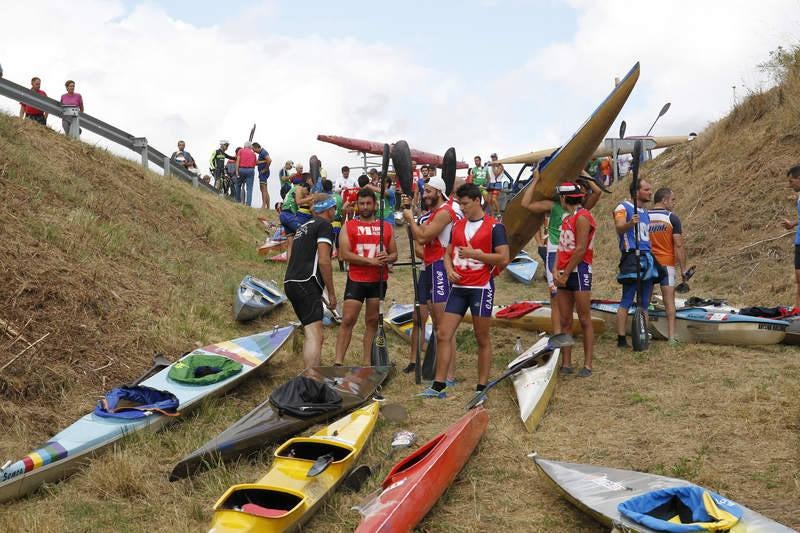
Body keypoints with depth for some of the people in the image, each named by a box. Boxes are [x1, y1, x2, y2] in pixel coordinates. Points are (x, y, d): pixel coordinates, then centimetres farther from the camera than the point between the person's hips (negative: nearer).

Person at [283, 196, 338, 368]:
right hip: (306, 283, -9)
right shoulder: (325, 225, -2)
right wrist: (331, 293, -8)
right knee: (315, 336, -17)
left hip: (290, 282, 9)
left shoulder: (303, 227, 24)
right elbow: (323, 260, -12)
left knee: (312, 334, 15)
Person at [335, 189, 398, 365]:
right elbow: (344, 254, -9)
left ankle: (366, 362, 14)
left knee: (372, 321, 7)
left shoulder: (386, 227, 10)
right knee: (347, 320, -7)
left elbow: (394, 254, 13)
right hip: (356, 280, -3)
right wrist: (371, 261, -17)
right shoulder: (349, 226, 1)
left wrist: (387, 258, -12)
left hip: (379, 281, 3)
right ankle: (338, 362, -6)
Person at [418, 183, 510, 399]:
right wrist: (449, 270, -1)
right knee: (443, 334, 1)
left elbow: (503, 259, -12)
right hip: (458, 287, 6)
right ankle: (438, 386, 7)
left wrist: (475, 254, -17)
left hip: (481, 288, -6)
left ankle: (481, 388, 12)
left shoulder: (494, 227, -6)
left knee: (482, 339, 3)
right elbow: (448, 253, 19)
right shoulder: (457, 226, 13)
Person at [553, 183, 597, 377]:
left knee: (584, 320, -5)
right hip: (564, 274, 9)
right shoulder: (567, 218, 17)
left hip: (579, 271, -9)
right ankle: (566, 364, 11)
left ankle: (587, 365, -2)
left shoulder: (582, 217, -10)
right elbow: (561, 247, 13)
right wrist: (556, 271, 0)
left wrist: (566, 274, -13)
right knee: (565, 321, 7)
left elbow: (580, 249, -16)